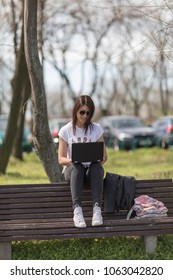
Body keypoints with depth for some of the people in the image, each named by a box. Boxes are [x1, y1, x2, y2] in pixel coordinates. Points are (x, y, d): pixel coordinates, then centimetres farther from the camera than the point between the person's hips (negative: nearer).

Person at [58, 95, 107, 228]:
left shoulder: (96, 129, 3)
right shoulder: (65, 131, -1)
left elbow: (104, 156, 2)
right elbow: (61, 159, -4)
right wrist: (71, 160, -27)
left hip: (91, 170, 1)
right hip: (72, 170, -1)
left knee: (97, 166, -36)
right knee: (77, 166, -38)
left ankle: (97, 208, -47)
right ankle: (77, 209, -50)